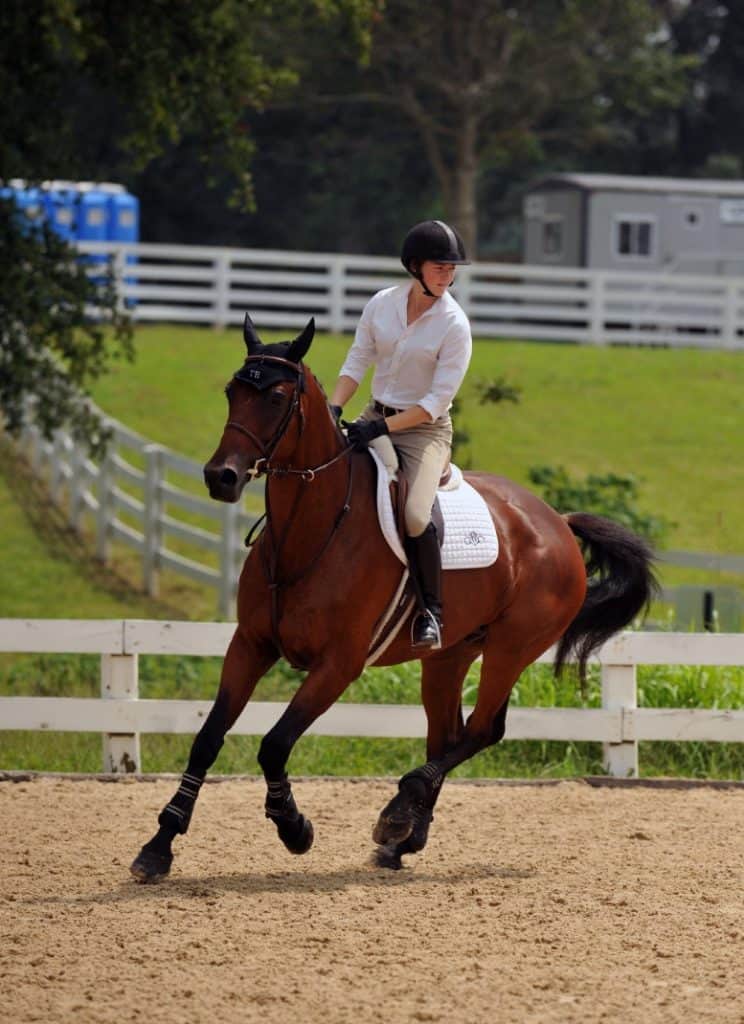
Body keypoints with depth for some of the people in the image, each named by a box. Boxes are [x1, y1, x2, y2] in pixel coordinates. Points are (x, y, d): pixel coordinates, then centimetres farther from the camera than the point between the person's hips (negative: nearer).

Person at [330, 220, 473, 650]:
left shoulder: (455, 325, -12)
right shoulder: (382, 304, 1)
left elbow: (438, 399, -14)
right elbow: (356, 363, 7)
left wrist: (384, 427, -22)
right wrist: (334, 409, -9)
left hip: (427, 428, -4)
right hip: (376, 419, 4)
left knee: (415, 517, -28)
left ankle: (431, 610, -7)